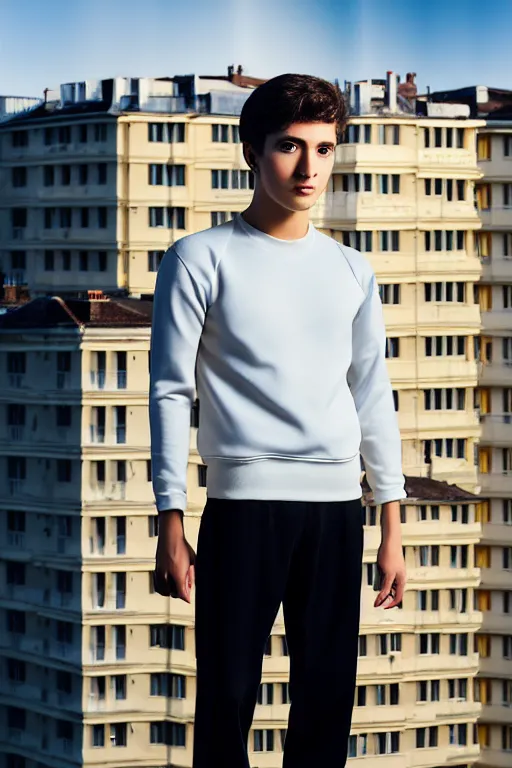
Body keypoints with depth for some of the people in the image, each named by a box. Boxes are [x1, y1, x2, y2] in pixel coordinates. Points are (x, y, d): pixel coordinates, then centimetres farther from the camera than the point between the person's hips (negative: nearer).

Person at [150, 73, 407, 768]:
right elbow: (170, 391, -1)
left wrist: (393, 529, 11)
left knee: (327, 701, 5)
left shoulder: (351, 271, 13)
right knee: (228, 697, -5)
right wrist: (172, 524, -7)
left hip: (337, 508, 4)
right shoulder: (203, 259, 1)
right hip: (244, 503, -4)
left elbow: (372, 397, 15)